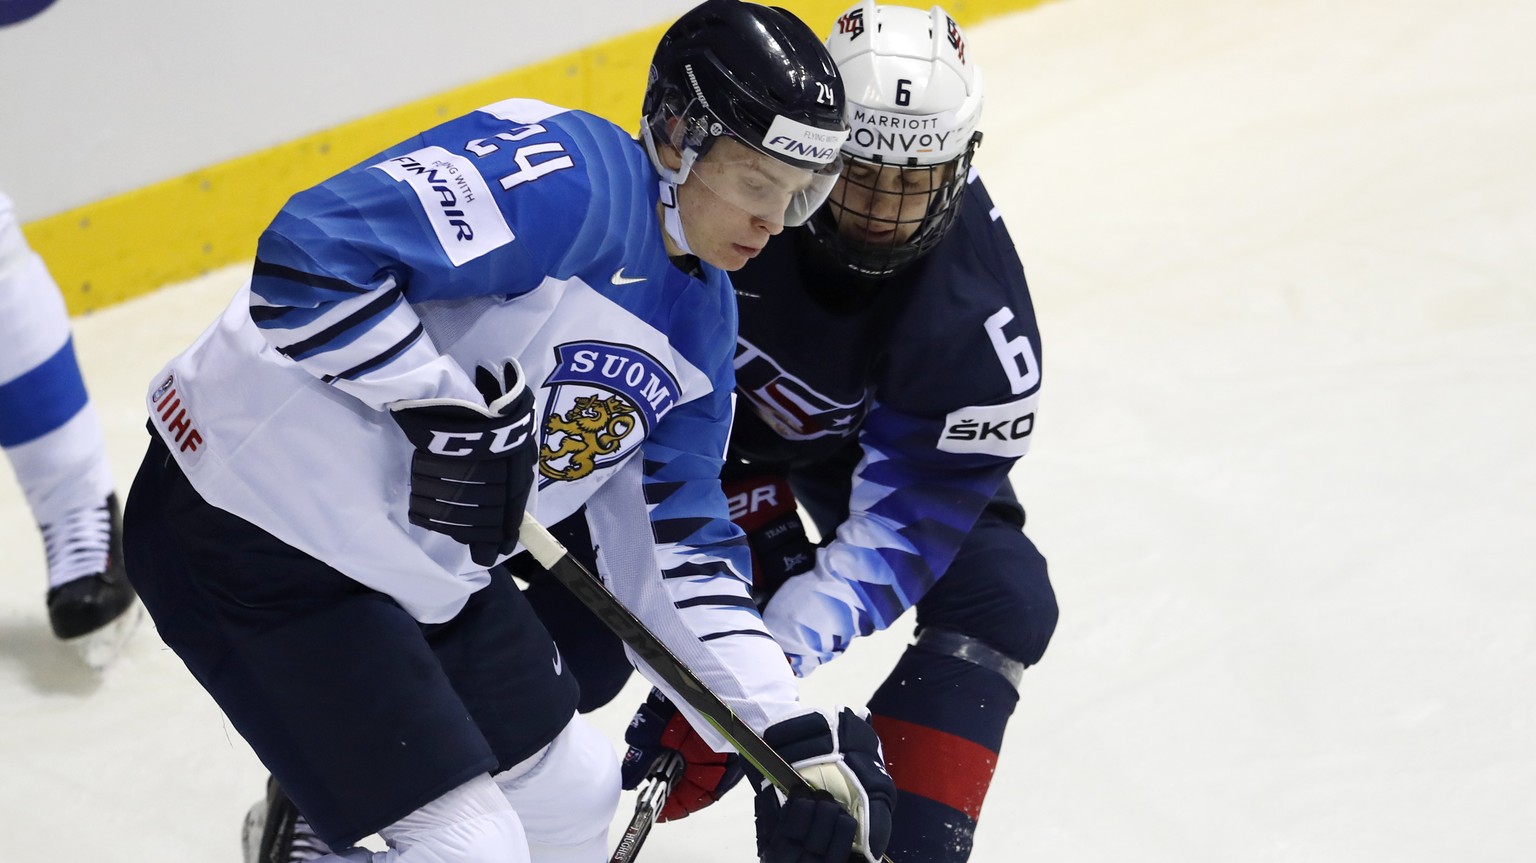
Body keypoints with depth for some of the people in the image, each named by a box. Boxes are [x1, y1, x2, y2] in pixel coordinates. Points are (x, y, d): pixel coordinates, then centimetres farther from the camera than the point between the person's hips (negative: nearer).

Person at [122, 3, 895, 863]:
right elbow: (312, 253, -30)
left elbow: (675, 551, 9)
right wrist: (445, 409, -26)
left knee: (574, 792, 17)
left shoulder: (700, 318, 7)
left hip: (425, 564, 10)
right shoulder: (568, 176, -21)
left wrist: (794, 735, 1)